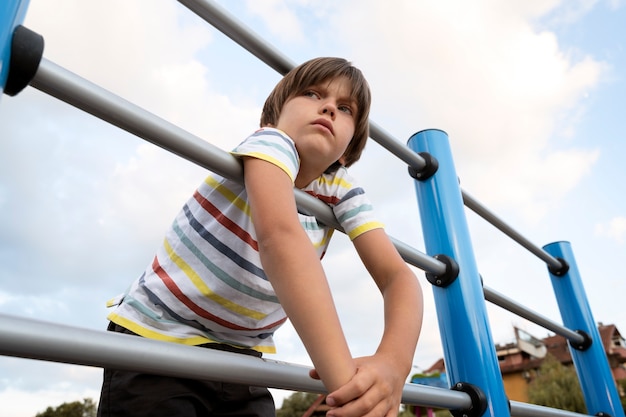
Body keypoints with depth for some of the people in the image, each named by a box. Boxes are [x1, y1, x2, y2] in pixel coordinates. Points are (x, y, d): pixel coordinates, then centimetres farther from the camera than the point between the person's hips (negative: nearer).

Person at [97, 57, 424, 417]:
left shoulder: (341, 190, -5)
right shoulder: (270, 141, -21)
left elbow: (398, 276, -14)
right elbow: (279, 236, -40)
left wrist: (393, 364, -33)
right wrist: (344, 377, -47)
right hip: (155, 339, -4)